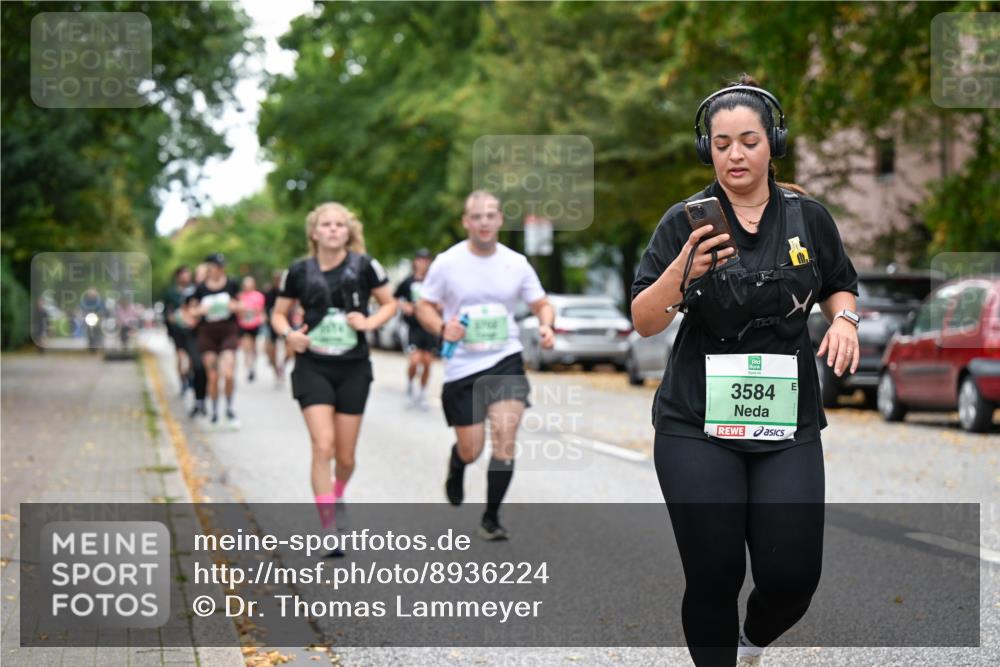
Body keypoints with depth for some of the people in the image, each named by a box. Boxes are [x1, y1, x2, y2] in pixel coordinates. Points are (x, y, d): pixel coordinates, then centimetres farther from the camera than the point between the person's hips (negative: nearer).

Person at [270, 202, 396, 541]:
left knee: (345, 456, 8)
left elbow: (390, 303, 6)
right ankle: (329, 528, -11)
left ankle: (337, 496, 42)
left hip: (353, 369, 1)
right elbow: (278, 313, 10)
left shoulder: (364, 266, -5)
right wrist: (288, 334, -11)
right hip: (313, 367, -1)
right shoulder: (299, 271, -2)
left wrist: (370, 321, -13)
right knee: (323, 446, -16)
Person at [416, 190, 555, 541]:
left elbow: (542, 304, 10)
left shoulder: (516, 263, 0)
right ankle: (456, 467, 43)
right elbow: (424, 307, 3)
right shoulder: (447, 263, -5)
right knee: (471, 451, 4)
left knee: (504, 440, -14)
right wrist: (442, 328, -18)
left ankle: (491, 517, 1)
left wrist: (546, 325, -13)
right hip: (462, 367, -1)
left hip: (506, 361, 1)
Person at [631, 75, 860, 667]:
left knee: (793, 576, -4)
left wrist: (845, 318, -3)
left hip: (787, 422, 2)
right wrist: (683, 269, -24)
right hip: (697, 426, -1)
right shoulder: (687, 220, -2)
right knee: (714, 576, -3)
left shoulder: (809, 216, 4)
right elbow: (645, 323, -6)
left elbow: (839, 287, 19)